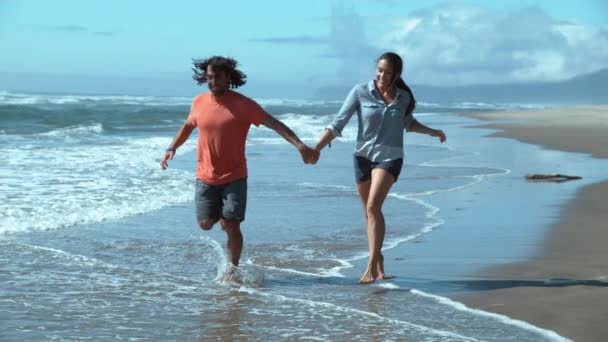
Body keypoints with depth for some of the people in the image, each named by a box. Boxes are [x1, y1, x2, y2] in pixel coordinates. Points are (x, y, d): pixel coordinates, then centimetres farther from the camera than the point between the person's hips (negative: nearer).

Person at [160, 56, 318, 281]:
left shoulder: (243, 105, -11)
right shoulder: (199, 102, 2)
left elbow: (274, 124, -15)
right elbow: (188, 126, 23)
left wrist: (299, 145, -26)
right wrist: (172, 148, 14)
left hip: (234, 177, -3)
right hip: (206, 177, 3)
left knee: (232, 226, -7)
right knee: (205, 223, 1)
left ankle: (232, 268, 14)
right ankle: (222, 214, 36)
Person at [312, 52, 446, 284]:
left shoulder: (403, 97, 2)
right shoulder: (360, 92, -5)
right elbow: (338, 124, -8)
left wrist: (431, 132, 19)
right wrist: (316, 148, -16)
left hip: (389, 157, -1)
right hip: (363, 156, 1)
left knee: (373, 206, -20)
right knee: (369, 211, 10)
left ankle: (372, 266, -20)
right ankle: (378, 258, 29)